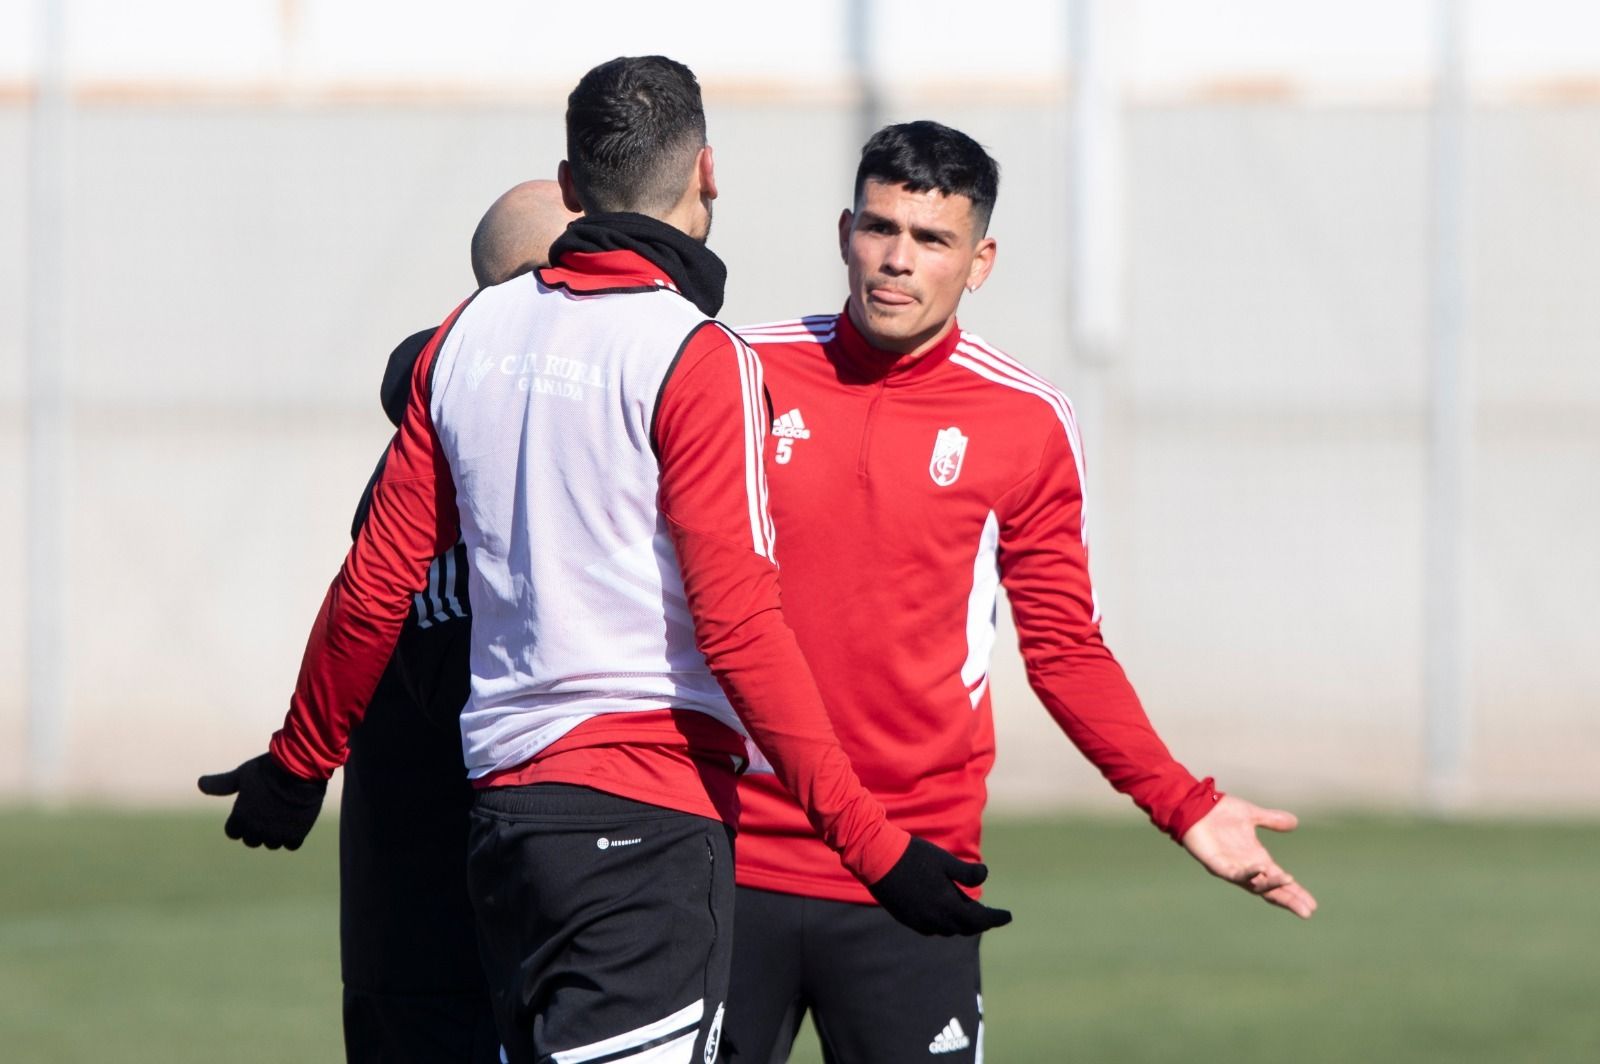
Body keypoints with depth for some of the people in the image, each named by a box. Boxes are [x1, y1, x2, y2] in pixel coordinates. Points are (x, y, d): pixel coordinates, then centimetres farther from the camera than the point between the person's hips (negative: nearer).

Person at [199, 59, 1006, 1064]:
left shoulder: (474, 332, 10)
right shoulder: (695, 357, -9)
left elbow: (376, 585, 15)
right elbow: (737, 623, -15)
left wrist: (301, 761, 29)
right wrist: (871, 839, -15)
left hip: (503, 802, 7)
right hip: (646, 820, -7)